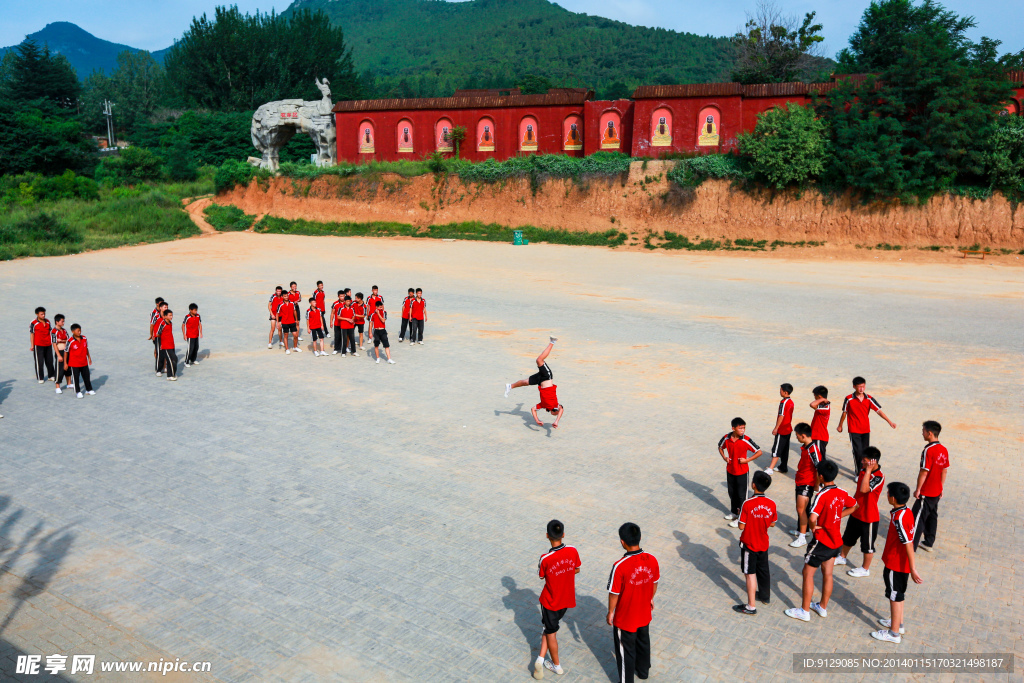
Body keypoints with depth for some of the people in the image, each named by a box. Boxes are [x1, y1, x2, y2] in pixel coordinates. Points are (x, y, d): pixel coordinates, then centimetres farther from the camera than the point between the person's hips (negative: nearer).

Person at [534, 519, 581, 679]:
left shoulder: (545, 559, -27)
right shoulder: (572, 551, -17)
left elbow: (541, 576, -8)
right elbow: (577, 570, 2)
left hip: (550, 601, -4)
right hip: (567, 600, 4)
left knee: (551, 631, 16)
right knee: (550, 627, 21)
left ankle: (557, 666, 29)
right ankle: (541, 659, 16)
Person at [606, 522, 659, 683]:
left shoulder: (620, 566, -32)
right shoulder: (652, 560, -17)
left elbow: (614, 593, -20)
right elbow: (654, 583, 1)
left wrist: (610, 612, -3)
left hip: (625, 619, -5)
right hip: (644, 616, 5)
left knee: (626, 651, 16)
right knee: (643, 643, 30)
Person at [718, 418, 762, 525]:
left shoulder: (746, 440, -20)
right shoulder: (726, 438, -9)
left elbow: (759, 452, -14)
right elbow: (720, 447, 12)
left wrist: (747, 460, -18)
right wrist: (724, 457, -3)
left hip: (742, 472, -4)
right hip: (730, 470, 4)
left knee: (741, 495, 4)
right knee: (732, 493, 20)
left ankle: (741, 518, 15)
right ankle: (734, 512, 40)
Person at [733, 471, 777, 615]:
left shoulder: (748, 504, -25)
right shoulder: (771, 504, -11)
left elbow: (741, 526, -19)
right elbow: (772, 523, 2)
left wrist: (740, 514, -2)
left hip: (749, 544, -5)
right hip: (763, 544, 5)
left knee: (750, 574, 4)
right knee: (763, 570, 23)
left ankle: (751, 606, 9)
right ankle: (765, 596, 42)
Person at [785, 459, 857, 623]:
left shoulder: (822, 495, -25)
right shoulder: (842, 493, -2)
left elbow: (812, 518, -37)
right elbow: (854, 506, 19)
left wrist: (814, 526, -16)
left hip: (822, 540, -7)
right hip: (836, 540, 7)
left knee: (808, 573, 5)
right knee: (827, 574, 18)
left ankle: (804, 611, 12)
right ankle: (823, 607, 32)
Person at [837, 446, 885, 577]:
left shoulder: (879, 477, -27)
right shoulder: (863, 470, -1)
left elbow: (864, 489, -41)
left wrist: (869, 470, -38)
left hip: (869, 517, -8)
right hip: (856, 512, 8)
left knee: (867, 545, 10)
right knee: (848, 537, 25)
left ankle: (865, 569, 27)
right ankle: (842, 557, 46)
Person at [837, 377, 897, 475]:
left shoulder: (869, 398, -3)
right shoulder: (849, 399, -10)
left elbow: (879, 411, -3)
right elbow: (844, 413, 2)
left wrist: (890, 422, -10)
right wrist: (840, 425, 13)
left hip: (866, 430, 4)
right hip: (854, 430, -3)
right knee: (858, 452, -10)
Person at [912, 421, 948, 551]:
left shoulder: (928, 450, -23)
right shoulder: (944, 450, 2)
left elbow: (924, 472, -21)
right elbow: (944, 471, 10)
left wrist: (917, 489, -12)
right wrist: (941, 488, 20)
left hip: (926, 493, -8)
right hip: (937, 492, 8)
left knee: (918, 518, 0)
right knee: (932, 516, 18)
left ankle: (911, 546, 6)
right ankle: (929, 543, 28)